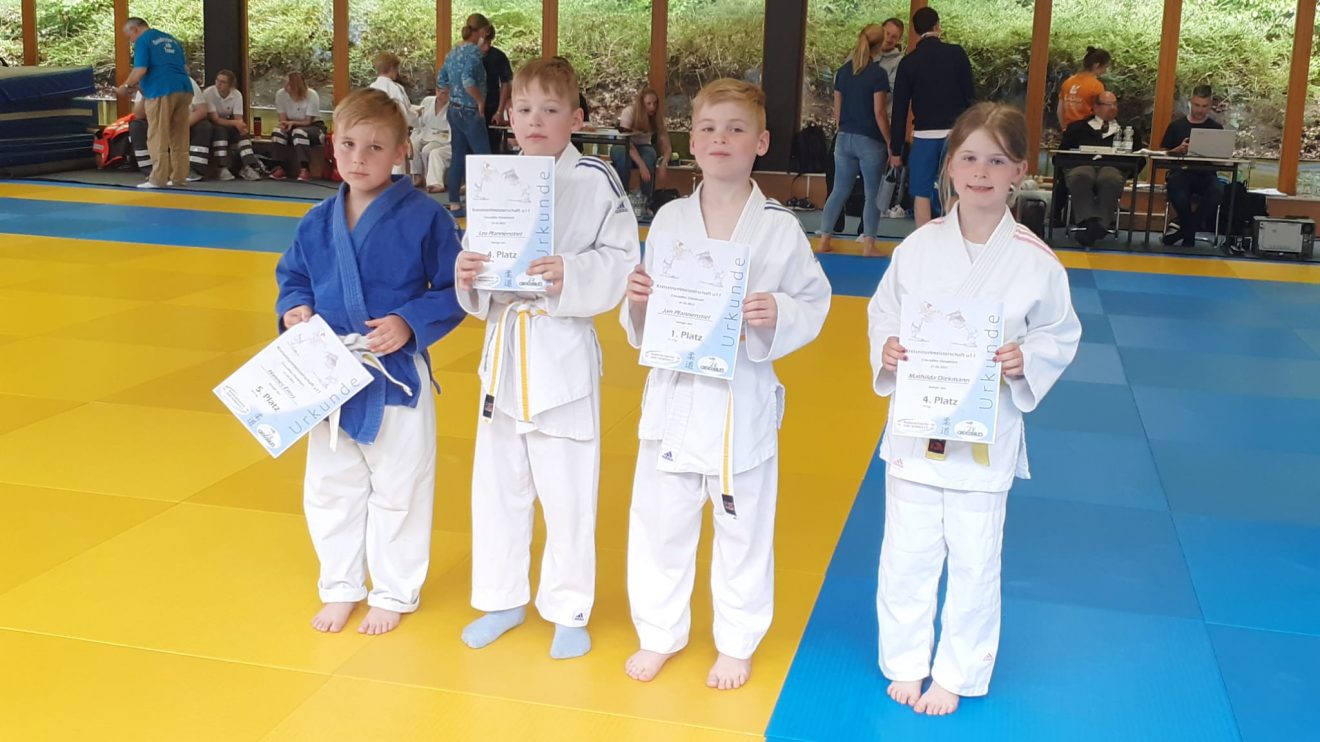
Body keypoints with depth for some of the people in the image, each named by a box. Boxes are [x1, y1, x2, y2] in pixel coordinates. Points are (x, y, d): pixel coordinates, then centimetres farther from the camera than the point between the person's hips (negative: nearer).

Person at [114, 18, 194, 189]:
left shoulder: (143, 40, 0)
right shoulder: (172, 39, 22)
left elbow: (140, 70, -10)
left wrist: (126, 86, 5)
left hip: (161, 92, -7)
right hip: (184, 88, 7)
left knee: (158, 138, -3)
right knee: (180, 138, 9)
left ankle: (158, 179, -3)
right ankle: (179, 177, 11)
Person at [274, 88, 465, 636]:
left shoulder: (424, 217, -13)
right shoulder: (317, 223, 1)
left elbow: (454, 292, -9)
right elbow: (292, 276, 15)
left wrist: (410, 323, -22)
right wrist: (294, 308, -6)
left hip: (397, 376, -4)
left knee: (398, 489, 9)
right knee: (330, 487, 16)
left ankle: (393, 593, 27)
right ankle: (340, 587, 34)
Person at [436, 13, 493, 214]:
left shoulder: (453, 52, 11)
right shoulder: (473, 51, -15)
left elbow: (441, 81, 16)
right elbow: (468, 80, -28)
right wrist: (480, 101, -17)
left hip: (454, 110, 9)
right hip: (470, 112, -8)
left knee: (458, 157, 11)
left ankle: (454, 204, 14)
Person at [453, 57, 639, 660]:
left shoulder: (596, 182, -9)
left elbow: (621, 261, -12)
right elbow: (476, 254, 6)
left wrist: (571, 276, -28)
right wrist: (468, 274, -15)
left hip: (565, 349, -4)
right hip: (504, 344, 5)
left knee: (567, 490, 5)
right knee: (497, 482, 15)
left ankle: (568, 609, 25)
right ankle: (502, 600, 34)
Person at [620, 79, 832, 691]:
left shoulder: (780, 228, -6)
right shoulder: (669, 219, 1)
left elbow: (814, 304, -2)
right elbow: (642, 327, 9)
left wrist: (777, 315, -21)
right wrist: (639, 301, -13)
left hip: (743, 398, -2)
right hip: (673, 394, 2)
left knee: (743, 529, 12)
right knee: (659, 522, 13)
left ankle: (736, 643, 33)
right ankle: (659, 634, 34)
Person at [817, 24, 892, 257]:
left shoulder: (843, 71, 6)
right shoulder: (878, 74, -11)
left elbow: (837, 109, 10)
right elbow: (879, 113, -13)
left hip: (844, 139, 5)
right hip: (870, 141, -5)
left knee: (839, 190, 12)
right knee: (873, 194, 4)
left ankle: (824, 239, 9)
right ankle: (868, 245, 1)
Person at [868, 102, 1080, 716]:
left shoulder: (1035, 262, -9)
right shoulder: (918, 247, -5)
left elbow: (1061, 335, 2)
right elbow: (882, 313, 6)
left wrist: (1025, 360, -17)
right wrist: (886, 350, -14)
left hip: (987, 434, -1)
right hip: (914, 427, 1)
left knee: (974, 563, 11)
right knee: (906, 556, 13)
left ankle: (955, 675, 32)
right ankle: (905, 662, 35)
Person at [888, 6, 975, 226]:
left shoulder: (908, 62, 3)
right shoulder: (956, 53, 1)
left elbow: (900, 109, 3)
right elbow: (970, 95, -1)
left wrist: (896, 149, 8)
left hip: (924, 135, 0)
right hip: (956, 133, 0)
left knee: (922, 194, 5)